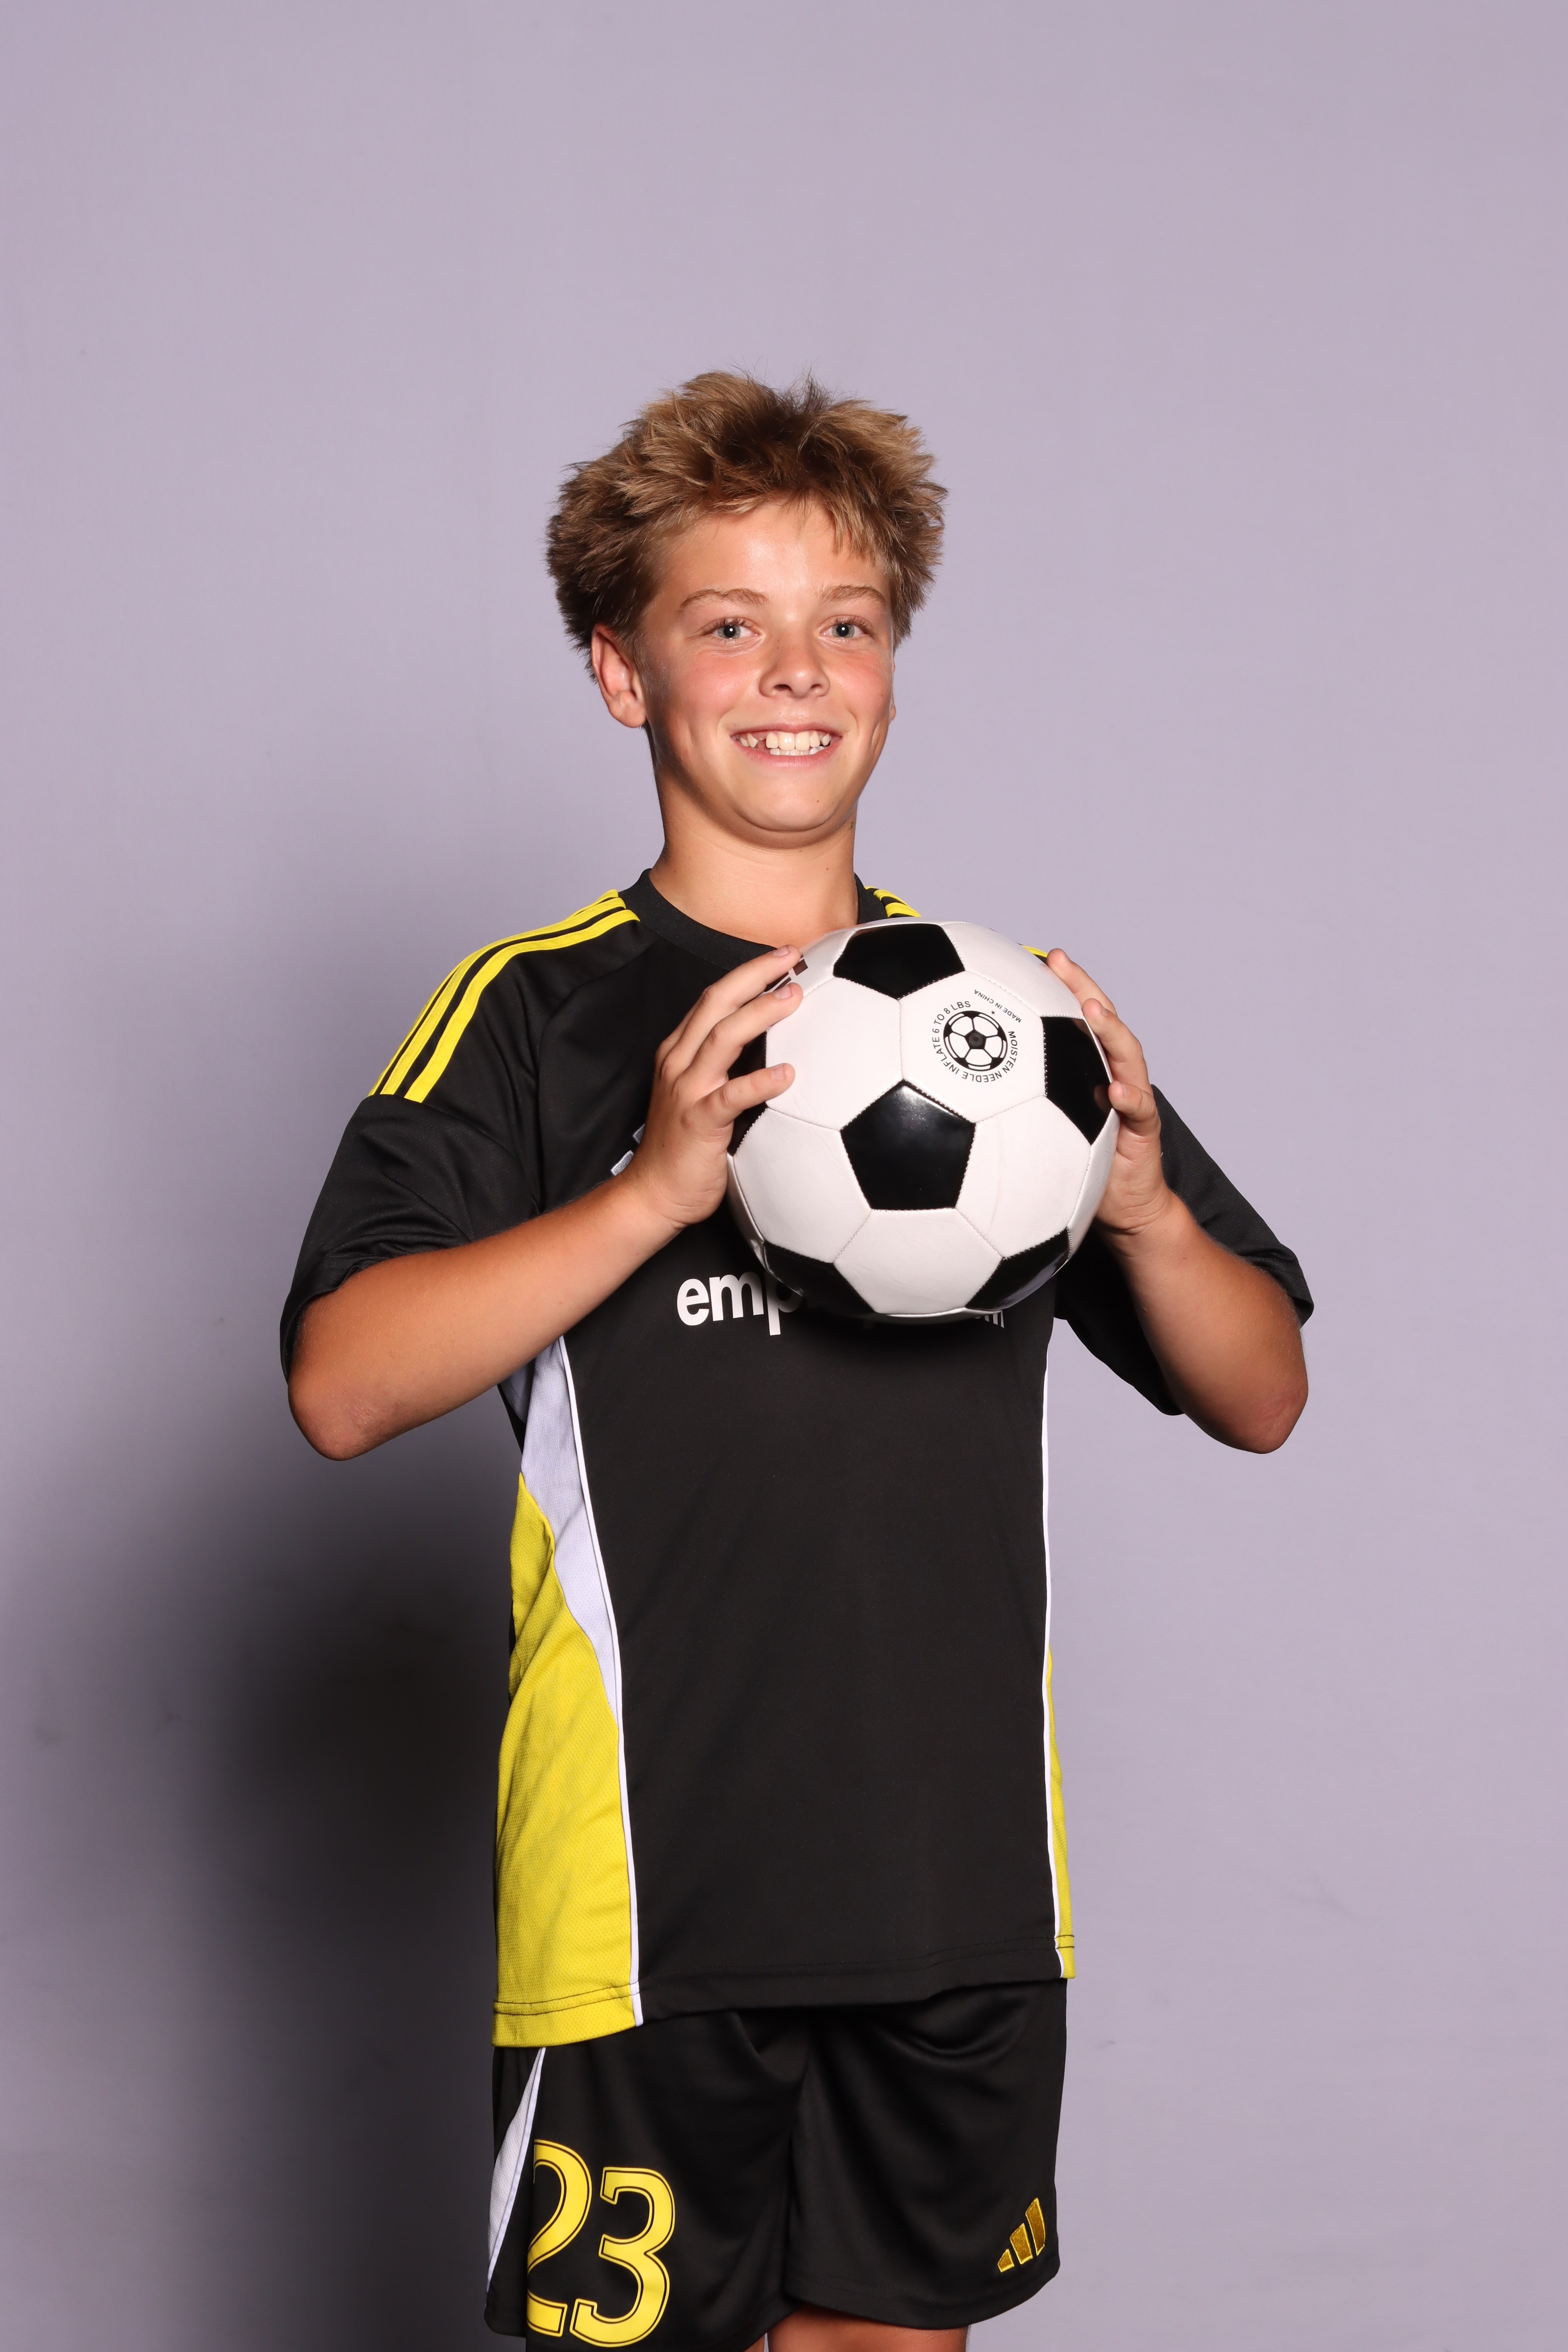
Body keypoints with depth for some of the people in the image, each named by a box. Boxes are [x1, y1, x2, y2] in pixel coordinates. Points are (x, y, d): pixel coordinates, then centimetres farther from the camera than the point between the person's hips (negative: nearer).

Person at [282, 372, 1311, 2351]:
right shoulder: (535, 1015, -2)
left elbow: (1260, 1401, 10)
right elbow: (342, 1385, -14)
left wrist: (1143, 1207, -10)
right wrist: (657, 1187, -24)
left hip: (966, 1889, 4)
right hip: (653, 1889, -4)